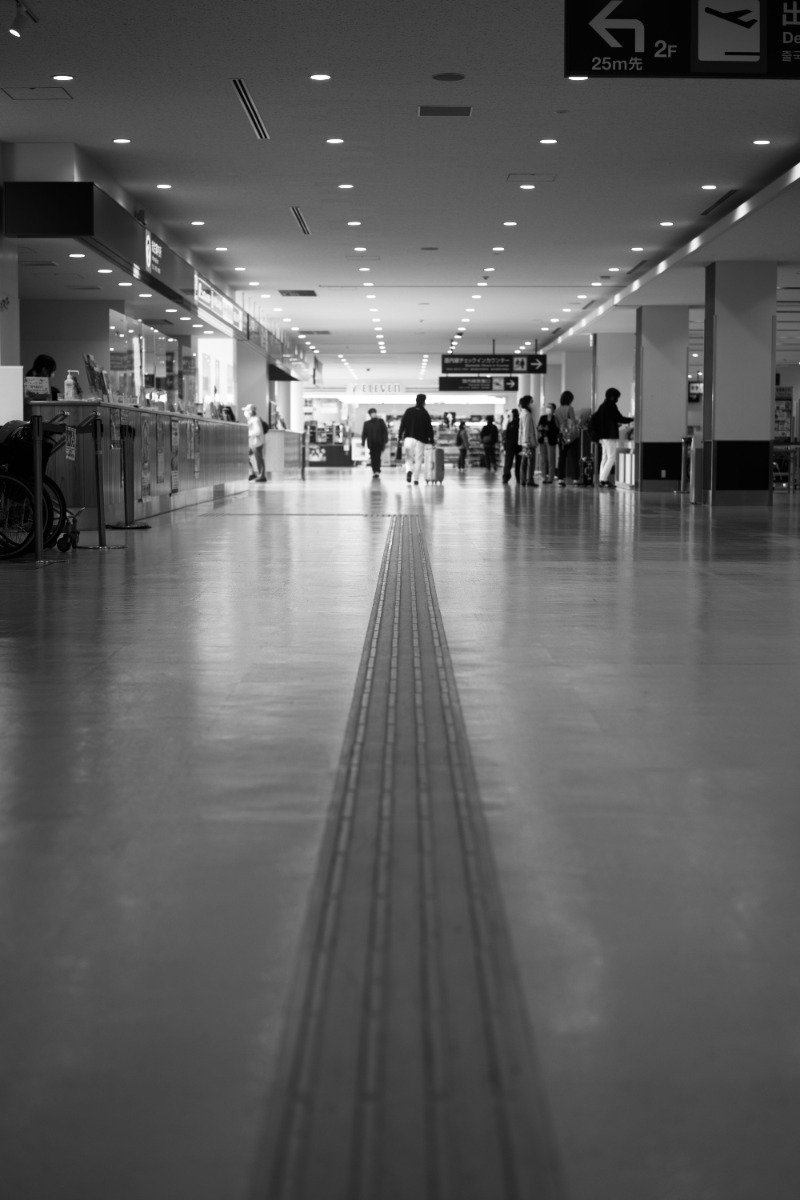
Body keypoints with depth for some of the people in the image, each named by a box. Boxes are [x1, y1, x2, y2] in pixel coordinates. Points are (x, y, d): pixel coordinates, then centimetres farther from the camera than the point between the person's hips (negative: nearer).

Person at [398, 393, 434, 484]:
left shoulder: (408, 411, 3)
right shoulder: (425, 413, -2)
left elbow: (402, 424, 1)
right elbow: (429, 428, -1)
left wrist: (400, 436, 6)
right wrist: (431, 439, 5)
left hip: (408, 438, 2)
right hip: (420, 439, -1)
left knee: (409, 458, 11)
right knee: (418, 460, 5)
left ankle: (409, 470, -18)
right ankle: (415, 479, 0)